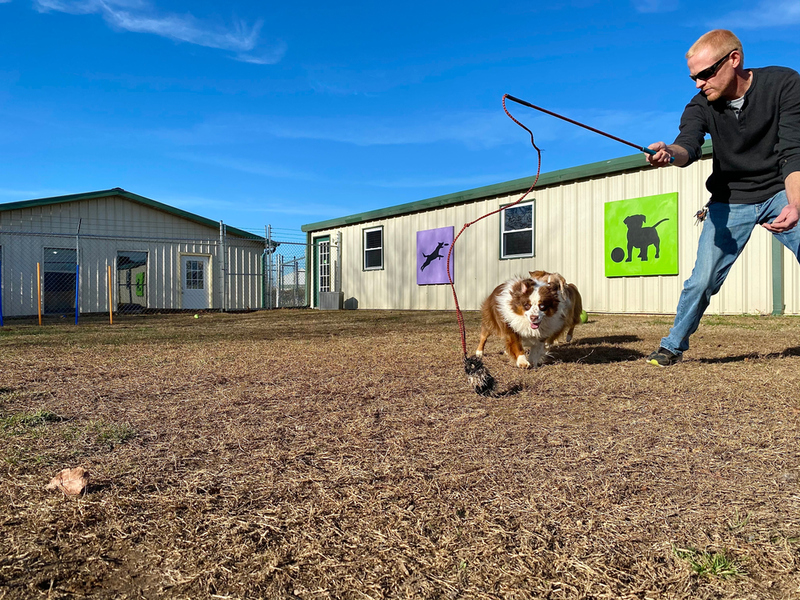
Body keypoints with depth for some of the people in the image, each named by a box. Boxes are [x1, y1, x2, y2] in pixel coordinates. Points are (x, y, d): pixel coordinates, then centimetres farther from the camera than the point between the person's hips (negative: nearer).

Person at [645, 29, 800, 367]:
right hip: (729, 202, 1)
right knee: (703, 279, -6)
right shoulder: (701, 106, -9)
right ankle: (673, 346, 9)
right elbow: (689, 145, -28)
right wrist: (669, 153, -53)